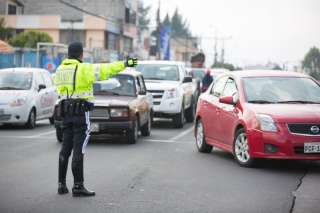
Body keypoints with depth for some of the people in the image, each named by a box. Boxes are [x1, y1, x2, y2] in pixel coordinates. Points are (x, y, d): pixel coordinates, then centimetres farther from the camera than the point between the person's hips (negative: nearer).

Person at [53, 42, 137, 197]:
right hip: (81, 111, -7)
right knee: (79, 149, -6)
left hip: (66, 111, 7)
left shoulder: (60, 70, 10)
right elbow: (105, 70, -16)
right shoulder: (83, 69, -11)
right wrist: (124, 64, -14)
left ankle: (62, 184, 14)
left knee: (66, 147, 12)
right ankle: (78, 186, -6)